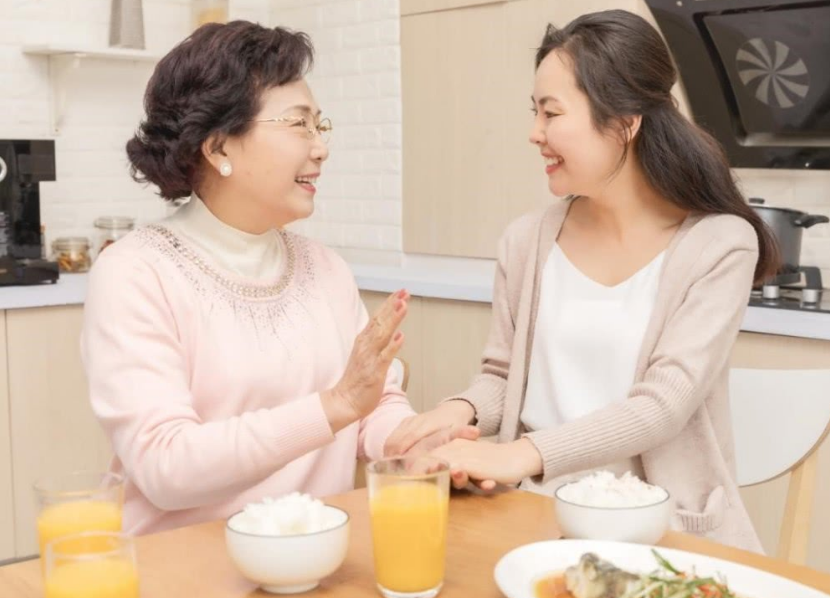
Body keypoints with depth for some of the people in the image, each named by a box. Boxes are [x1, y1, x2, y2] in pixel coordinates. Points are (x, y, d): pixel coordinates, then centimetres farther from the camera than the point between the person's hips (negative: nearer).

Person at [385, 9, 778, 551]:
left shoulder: (718, 243, -8)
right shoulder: (528, 240, 2)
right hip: (539, 509, 3)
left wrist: (525, 454, -27)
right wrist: (462, 409, -12)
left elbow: (665, 404, -16)